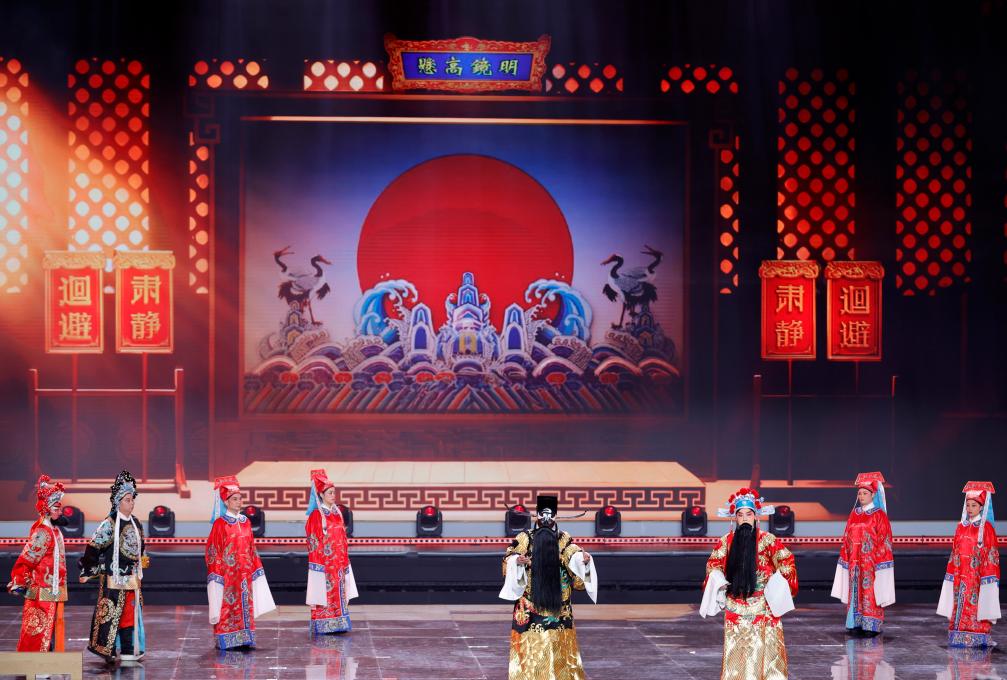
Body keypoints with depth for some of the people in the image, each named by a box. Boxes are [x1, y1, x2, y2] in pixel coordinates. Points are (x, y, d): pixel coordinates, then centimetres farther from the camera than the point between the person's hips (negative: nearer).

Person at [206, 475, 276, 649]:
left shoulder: (245, 522, 10)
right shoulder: (220, 523, -6)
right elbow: (213, 550, -7)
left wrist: (255, 568, 10)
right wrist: (216, 574, -12)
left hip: (244, 573, 5)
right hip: (227, 572, -5)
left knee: (245, 606, 5)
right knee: (226, 607, -3)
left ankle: (244, 639, 9)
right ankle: (226, 641, 2)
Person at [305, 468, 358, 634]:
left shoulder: (337, 513, 12)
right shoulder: (316, 515, -9)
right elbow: (314, 542, -12)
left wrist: (344, 559, 12)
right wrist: (319, 563, -16)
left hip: (338, 561, 7)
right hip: (324, 560, -7)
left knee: (338, 593, 8)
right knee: (325, 594, -5)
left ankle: (337, 624, 13)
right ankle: (324, 626, 0)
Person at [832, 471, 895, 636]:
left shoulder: (879, 515, -4)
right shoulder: (854, 514, 11)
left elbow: (884, 541, -7)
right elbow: (847, 538, 14)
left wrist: (879, 561, -13)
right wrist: (846, 558, 8)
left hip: (871, 562, -5)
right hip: (855, 563, 5)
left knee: (871, 593, -6)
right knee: (855, 592, 4)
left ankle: (871, 626, -3)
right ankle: (856, 624, 8)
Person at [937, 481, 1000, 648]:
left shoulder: (986, 528, -3)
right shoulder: (961, 527, 12)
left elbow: (990, 555, -6)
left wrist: (987, 577, -11)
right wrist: (953, 574, 10)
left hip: (977, 575, -5)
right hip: (961, 576, 5)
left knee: (976, 607, -8)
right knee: (959, 607, 3)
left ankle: (978, 639, -5)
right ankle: (960, 638, 7)